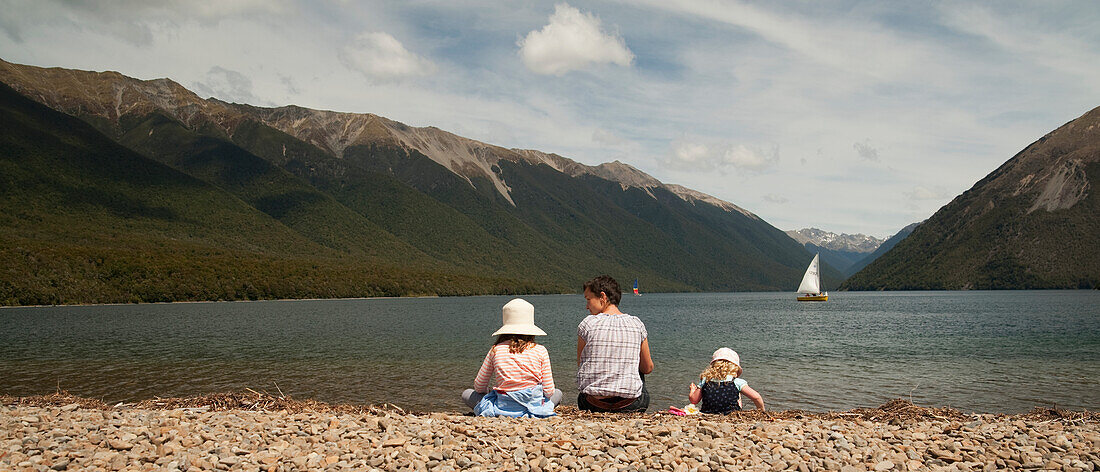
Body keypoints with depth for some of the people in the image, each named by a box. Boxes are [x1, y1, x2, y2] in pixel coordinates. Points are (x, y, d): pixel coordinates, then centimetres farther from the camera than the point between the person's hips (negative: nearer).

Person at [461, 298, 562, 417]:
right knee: (558, 393, 31)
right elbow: (549, 391, 0)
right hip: (535, 407, 0)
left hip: (503, 409, 0)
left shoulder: (495, 350, -1)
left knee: (467, 394, 21)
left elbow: (479, 387, 7)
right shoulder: (540, 351, -3)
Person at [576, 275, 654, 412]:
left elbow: (580, 366, 4)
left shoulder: (587, 324, -7)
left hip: (592, 405, -1)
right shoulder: (636, 324, -2)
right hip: (629, 405, 1)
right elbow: (648, 368, 7)